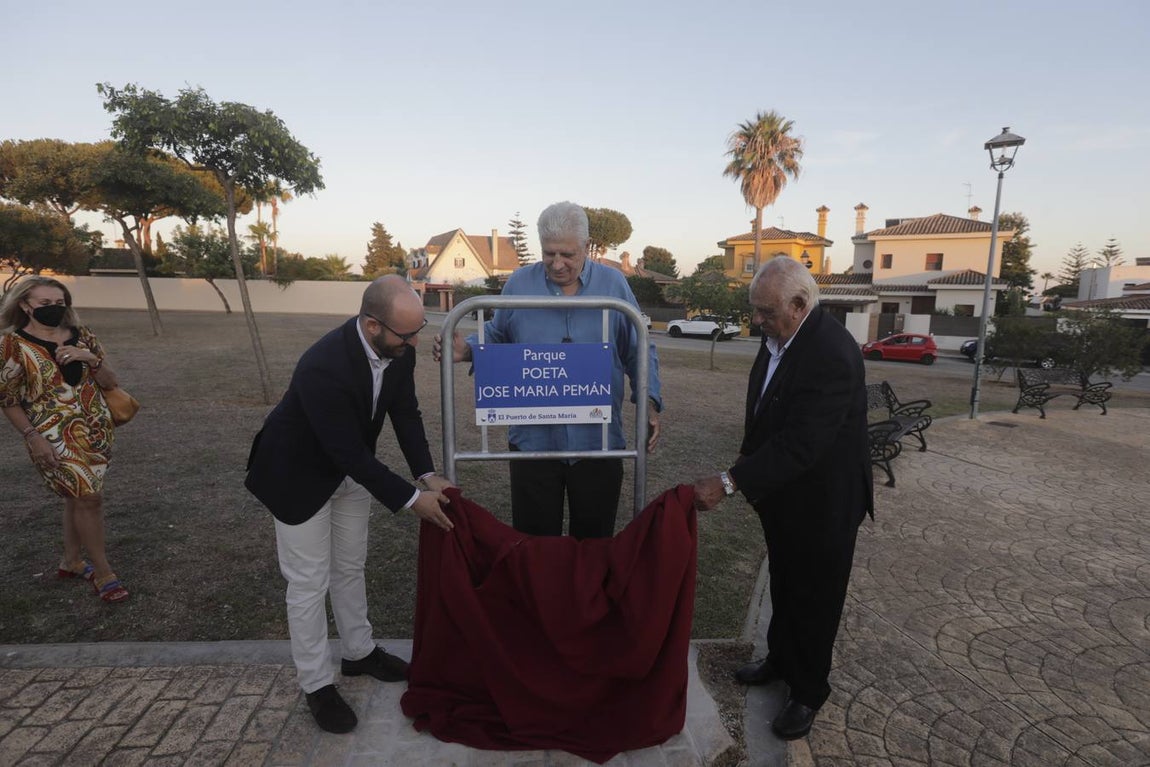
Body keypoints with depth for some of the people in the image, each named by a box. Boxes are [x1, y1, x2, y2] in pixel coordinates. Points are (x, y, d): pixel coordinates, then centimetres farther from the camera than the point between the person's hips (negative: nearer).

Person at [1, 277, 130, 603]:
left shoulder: (80, 335, 5)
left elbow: (110, 381, 5)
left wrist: (90, 358, -13)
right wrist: (32, 437, -12)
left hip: (97, 430, 5)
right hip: (55, 436, -5)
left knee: (78, 495, 15)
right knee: (89, 496, -8)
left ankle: (72, 561, 33)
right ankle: (103, 571, 6)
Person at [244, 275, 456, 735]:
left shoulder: (398, 348, -19)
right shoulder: (323, 368, -39)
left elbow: (405, 412, -7)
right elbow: (351, 455, -33)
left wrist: (428, 475, -15)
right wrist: (412, 500, -27)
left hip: (352, 466, 7)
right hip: (301, 474, -6)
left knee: (350, 567, 20)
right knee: (310, 581, 6)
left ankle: (359, 653, 40)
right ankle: (316, 684, 27)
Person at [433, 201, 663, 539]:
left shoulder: (614, 284, 1)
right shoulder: (519, 282, 2)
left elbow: (639, 351, 5)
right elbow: (496, 336, 12)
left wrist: (649, 400, -8)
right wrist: (467, 350, -8)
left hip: (598, 442, 0)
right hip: (533, 440, 0)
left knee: (594, 540, 16)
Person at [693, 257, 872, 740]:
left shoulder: (832, 354, -30)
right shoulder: (779, 336, -3)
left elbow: (800, 445, -33)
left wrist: (730, 482, -34)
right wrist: (747, 457, 11)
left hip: (821, 503, -8)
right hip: (782, 494, 8)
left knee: (814, 598, 13)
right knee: (783, 586, 25)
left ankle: (808, 692, 36)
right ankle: (780, 660, 48)